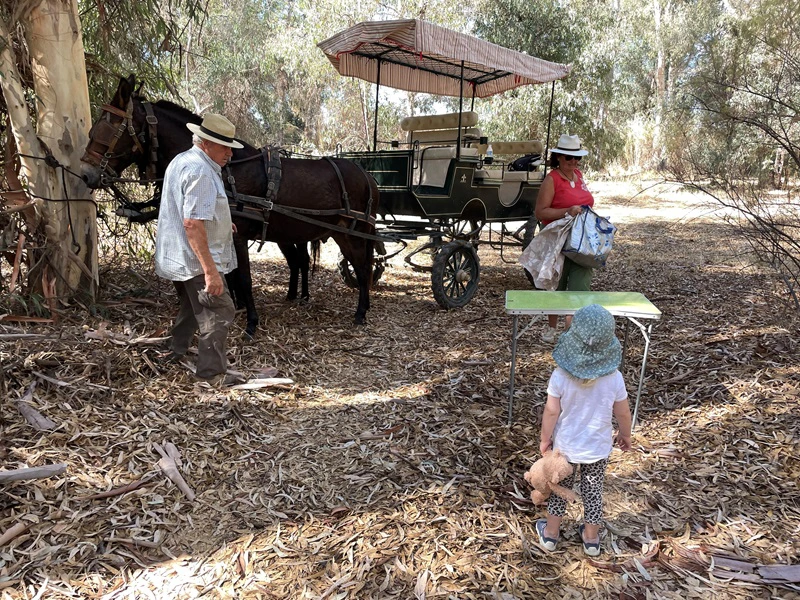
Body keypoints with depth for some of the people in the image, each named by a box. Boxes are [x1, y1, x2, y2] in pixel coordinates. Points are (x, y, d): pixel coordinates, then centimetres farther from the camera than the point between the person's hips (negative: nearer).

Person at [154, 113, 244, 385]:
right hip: (196, 260, -11)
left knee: (192, 307, 25)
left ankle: (176, 355, 40)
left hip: (176, 258, 11)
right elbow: (193, 224, -30)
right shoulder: (200, 172, -21)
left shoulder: (181, 160, 13)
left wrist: (219, 221, 23)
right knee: (219, 312, -3)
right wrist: (210, 271, -32)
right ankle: (212, 372, 3)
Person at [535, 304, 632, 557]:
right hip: (598, 448, 1)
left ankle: (550, 534, 38)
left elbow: (551, 412, -16)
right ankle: (591, 539, 39)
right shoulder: (614, 378, -21)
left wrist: (545, 439, 0)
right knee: (593, 492, 21)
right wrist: (625, 435, 13)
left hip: (565, 446, -1)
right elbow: (623, 413, -7)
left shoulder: (560, 376, -25)